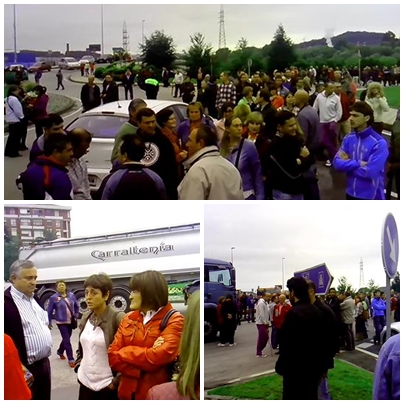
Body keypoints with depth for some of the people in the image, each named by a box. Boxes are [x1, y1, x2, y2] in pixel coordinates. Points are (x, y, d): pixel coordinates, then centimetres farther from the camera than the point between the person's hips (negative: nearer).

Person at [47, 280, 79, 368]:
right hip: (61, 322, -5)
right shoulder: (54, 298, -12)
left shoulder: (71, 295, -1)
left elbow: (76, 306, 13)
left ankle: (60, 351, 46)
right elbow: (49, 311, -6)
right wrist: (49, 323, -3)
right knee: (67, 340, -7)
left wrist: (76, 315, 6)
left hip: (71, 321, 5)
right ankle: (71, 360, -1)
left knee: (66, 339, 20)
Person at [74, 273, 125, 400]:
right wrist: (78, 368, 11)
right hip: (85, 382, 6)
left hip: (107, 385, -6)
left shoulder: (118, 318, -14)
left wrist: (116, 381, -14)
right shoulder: (86, 317, 8)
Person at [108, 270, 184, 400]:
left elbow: (160, 356, -21)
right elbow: (112, 356, -1)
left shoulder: (174, 320, -7)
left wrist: (125, 352, -8)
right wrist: (144, 362, -16)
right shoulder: (128, 319, 8)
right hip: (127, 392, 5)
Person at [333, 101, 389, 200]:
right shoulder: (348, 139, 1)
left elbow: (370, 172, -27)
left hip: (371, 196, -6)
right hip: (351, 193, 6)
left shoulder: (379, 143, -18)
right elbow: (337, 163, -7)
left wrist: (348, 163, -12)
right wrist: (357, 163, -21)